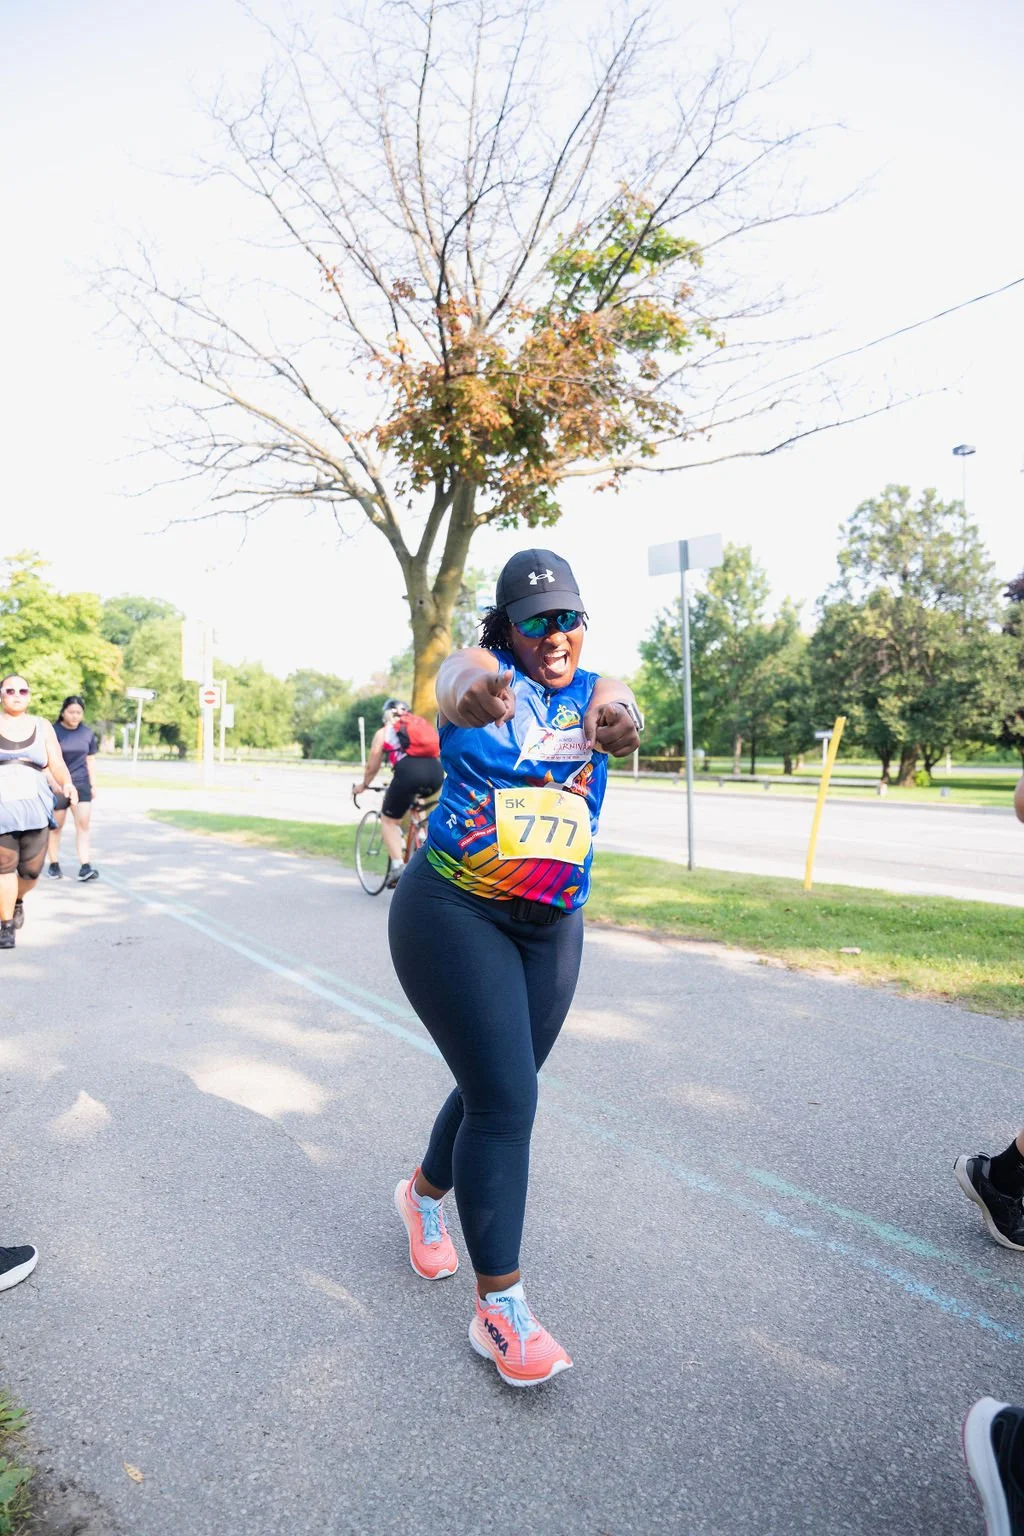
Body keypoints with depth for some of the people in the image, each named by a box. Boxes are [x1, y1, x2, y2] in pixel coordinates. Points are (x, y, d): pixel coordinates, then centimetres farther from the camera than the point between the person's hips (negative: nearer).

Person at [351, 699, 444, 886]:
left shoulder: (384, 733, 23)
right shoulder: (423, 725, 33)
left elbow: (372, 768, 26)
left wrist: (363, 786, 46)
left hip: (409, 771, -4)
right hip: (436, 772, 4)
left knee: (389, 819, 13)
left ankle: (398, 865, -2)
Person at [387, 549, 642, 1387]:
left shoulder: (596, 689, 4)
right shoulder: (489, 670, -6)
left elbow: (620, 713, -20)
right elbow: (455, 679, -31)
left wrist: (619, 722, -45)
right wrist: (471, 691, -56)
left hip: (551, 930, 5)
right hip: (454, 914, -4)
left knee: (500, 1092, 15)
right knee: (505, 1102, -7)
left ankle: (424, 1193, 45)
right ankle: (499, 1307, 11)